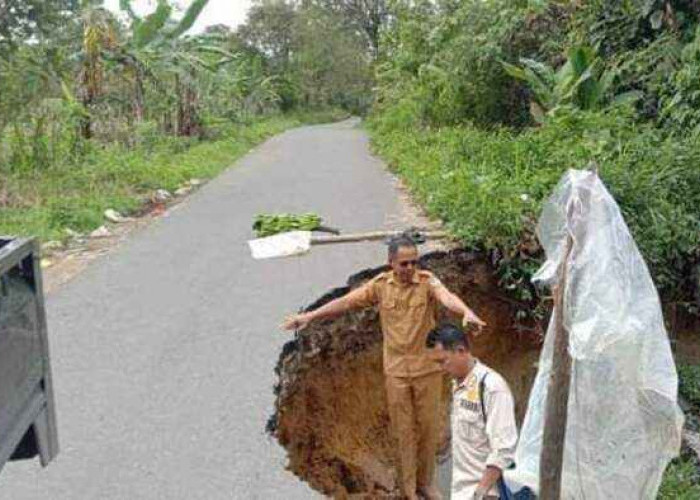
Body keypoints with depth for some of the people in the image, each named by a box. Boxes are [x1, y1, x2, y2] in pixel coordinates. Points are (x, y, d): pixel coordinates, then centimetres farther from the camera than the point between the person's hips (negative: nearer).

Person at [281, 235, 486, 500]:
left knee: (429, 426, 12)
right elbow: (347, 301, -3)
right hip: (396, 371, 1)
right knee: (405, 430, 11)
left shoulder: (427, 281, -12)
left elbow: (447, 297, -32)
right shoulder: (381, 285, -5)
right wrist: (310, 315, -7)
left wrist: (467, 312, -54)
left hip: (428, 368, -1)